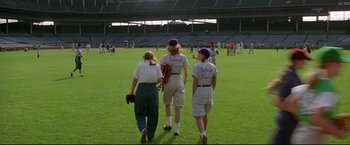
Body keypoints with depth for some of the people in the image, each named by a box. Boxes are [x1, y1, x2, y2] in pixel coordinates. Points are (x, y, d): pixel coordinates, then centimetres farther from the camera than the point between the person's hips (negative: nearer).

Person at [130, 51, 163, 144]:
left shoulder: (140, 64, 3)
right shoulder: (157, 65, 7)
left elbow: (135, 79, 0)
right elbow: (159, 80, 1)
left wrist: (132, 92, 10)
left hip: (141, 89, -1)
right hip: (153, 90, 2)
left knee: (140, 113, 12)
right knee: (152, 114, 17)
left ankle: (143, 129, -15)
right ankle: (150, 136, 21)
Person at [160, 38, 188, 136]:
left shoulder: (166, 58, -7)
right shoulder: (183, 57, 1)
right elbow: (186, 73, 4)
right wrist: (184, 85, 14)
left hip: (169, 81, -1)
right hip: (179, 81, 2)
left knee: (167, 103, 23)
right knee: (177, 107, 6)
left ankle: (168, 124, 24)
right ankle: (177, 129, 7)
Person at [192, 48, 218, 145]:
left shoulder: (197, 66, -13)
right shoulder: (213, 67, 3)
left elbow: (195, 82, -14)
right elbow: (214, 82, 8)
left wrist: (193, 96, -6)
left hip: (198, 91, -5)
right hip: (209, 91, 5)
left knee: (198, 116, -2)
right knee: (205, 114, 23)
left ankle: (203, 135, -20)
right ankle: (203, 133, 35)